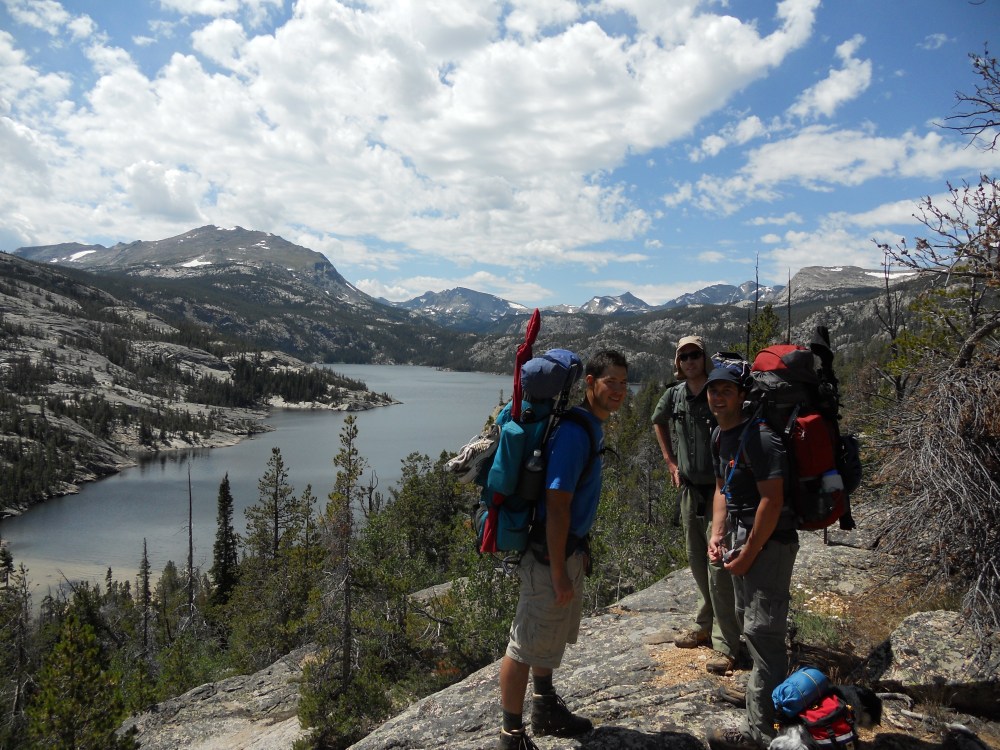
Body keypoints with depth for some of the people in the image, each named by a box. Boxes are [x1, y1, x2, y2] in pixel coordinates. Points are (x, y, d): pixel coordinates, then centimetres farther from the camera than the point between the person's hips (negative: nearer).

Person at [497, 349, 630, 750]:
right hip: (550, 554, -10)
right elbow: (556, 507, -26)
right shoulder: (574, 432, -24)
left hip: (568, 549, 10)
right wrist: (559, 573, -22)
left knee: (552, 636, 25)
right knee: (526, 645, 4)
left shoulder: (591, 426, 7)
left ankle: (545, 709, 44)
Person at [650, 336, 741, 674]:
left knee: (718, 568, -6)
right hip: (689, 489, 6)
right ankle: (705, 626, 35)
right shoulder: (673, 396, 3)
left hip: (719, 490, -6)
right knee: (697, 563, 18)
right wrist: (670, 461, 15)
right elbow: (658, 422, 23)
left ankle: (727, 645, 5)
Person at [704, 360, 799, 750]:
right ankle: (759, 692, 39)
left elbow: (772, 500, -24)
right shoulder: (721, 434, 8)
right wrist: (717, 535, 6)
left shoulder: (758, 437, -22)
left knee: (762, 633, -3)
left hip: (768, 543, -10)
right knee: (751, 626, 21)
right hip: (742, 538, 10)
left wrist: (748, 553, -18)